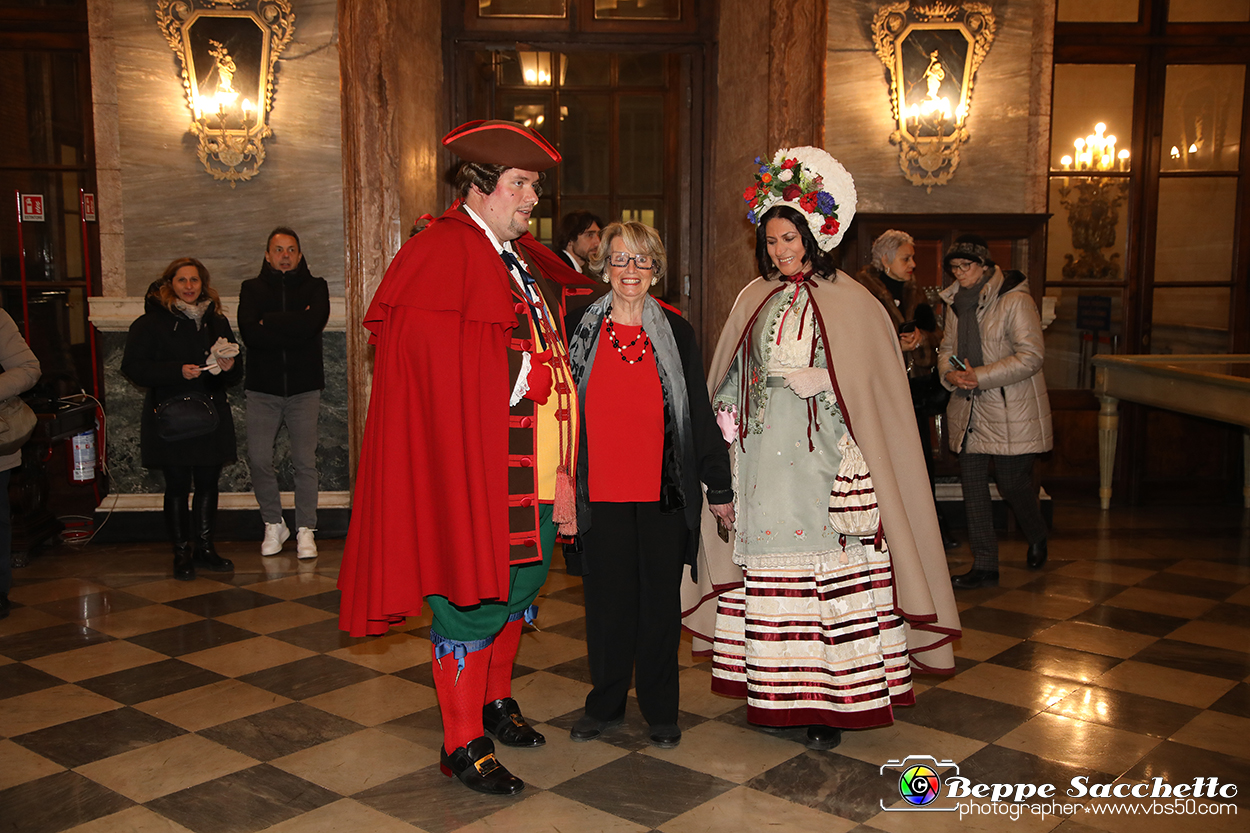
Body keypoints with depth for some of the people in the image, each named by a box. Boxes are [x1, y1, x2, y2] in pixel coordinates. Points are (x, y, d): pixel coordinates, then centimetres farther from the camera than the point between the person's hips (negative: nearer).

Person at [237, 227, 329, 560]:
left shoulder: (315, 287, 8)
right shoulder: (252, 289, 11)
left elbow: (312, 323, -14)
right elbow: (249, 332, -8)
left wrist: (270, 322, -8)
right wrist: (293, 327, -12)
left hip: (304, 387, -1)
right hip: (263, 388, 1)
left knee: (305, 461, -2)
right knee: (258, 460, -5)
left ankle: (305, 530, 9)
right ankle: (274, 525, 14)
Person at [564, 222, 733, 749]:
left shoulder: (676, 333, 4)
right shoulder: (580, 329, 3)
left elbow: (699, 414, 6)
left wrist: (719, 487, 6)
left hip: (664, 493, 0)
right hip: (601, 493, 0)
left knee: (660, 601, 7)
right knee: (606, 600, 8)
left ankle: (661, 710, 21)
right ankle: (605, 703, 25)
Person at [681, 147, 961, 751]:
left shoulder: (850, 303, -1)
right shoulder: (755, 300, 12)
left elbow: (876, 385, -2)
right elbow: (728, 381, 18)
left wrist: (821, 380, -16)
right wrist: (729, 423, 3)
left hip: (824, 465, -4)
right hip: (766, 462, 4)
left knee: (830, 576, -3)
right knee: (771, 575, 6)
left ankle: (831, 705, 6)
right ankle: (778, 695, 16)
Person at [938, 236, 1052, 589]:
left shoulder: (1015, 301, -12)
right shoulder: (956, 302, 10)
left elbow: (1031, 357, -16)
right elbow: (948, 347, 17)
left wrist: (981, 377, -21)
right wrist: (949, 373, -6)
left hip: (1010, 410, -6)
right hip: (969, 410, 6)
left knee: (1013, 482, 1)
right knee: (972, 483, 4)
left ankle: (1037, 537, 34)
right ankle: (984, 566, 13)